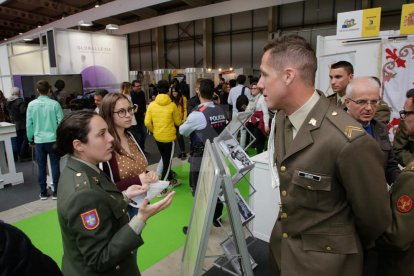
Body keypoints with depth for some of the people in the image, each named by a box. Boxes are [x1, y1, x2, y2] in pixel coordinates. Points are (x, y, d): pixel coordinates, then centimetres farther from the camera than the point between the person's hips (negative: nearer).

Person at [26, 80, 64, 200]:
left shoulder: (31, 104, -3)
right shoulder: (54, 104, -8)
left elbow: (29, 124, 2)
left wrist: (30, 138, 15)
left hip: (39, 140, 2)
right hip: (53, 139, -1)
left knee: (41, 166, 10)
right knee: (55, 165, 7)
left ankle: (43, 193, 18)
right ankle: (56, 192, 11)